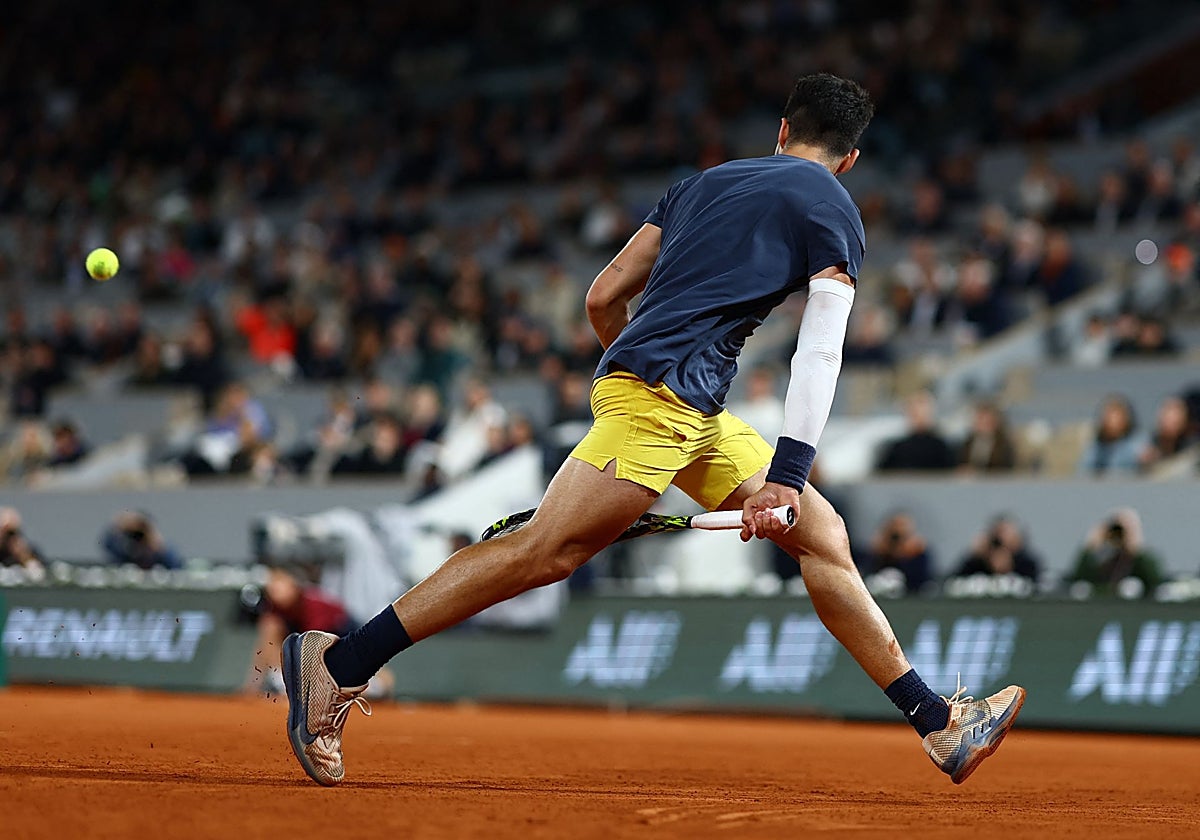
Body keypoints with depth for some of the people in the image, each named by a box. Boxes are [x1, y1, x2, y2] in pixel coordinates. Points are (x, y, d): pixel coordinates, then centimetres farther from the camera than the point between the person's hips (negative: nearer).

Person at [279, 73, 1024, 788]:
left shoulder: (707, 181, 24)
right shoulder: (833, 208, 4)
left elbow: (603, 297, 22)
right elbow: (819, 353, -7)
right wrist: (788, 476, -13)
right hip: (664, 390, -9)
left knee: (824, 535, 8)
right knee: (545, 551, -16)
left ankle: (940, 726, 7)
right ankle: (339, 664, -17)